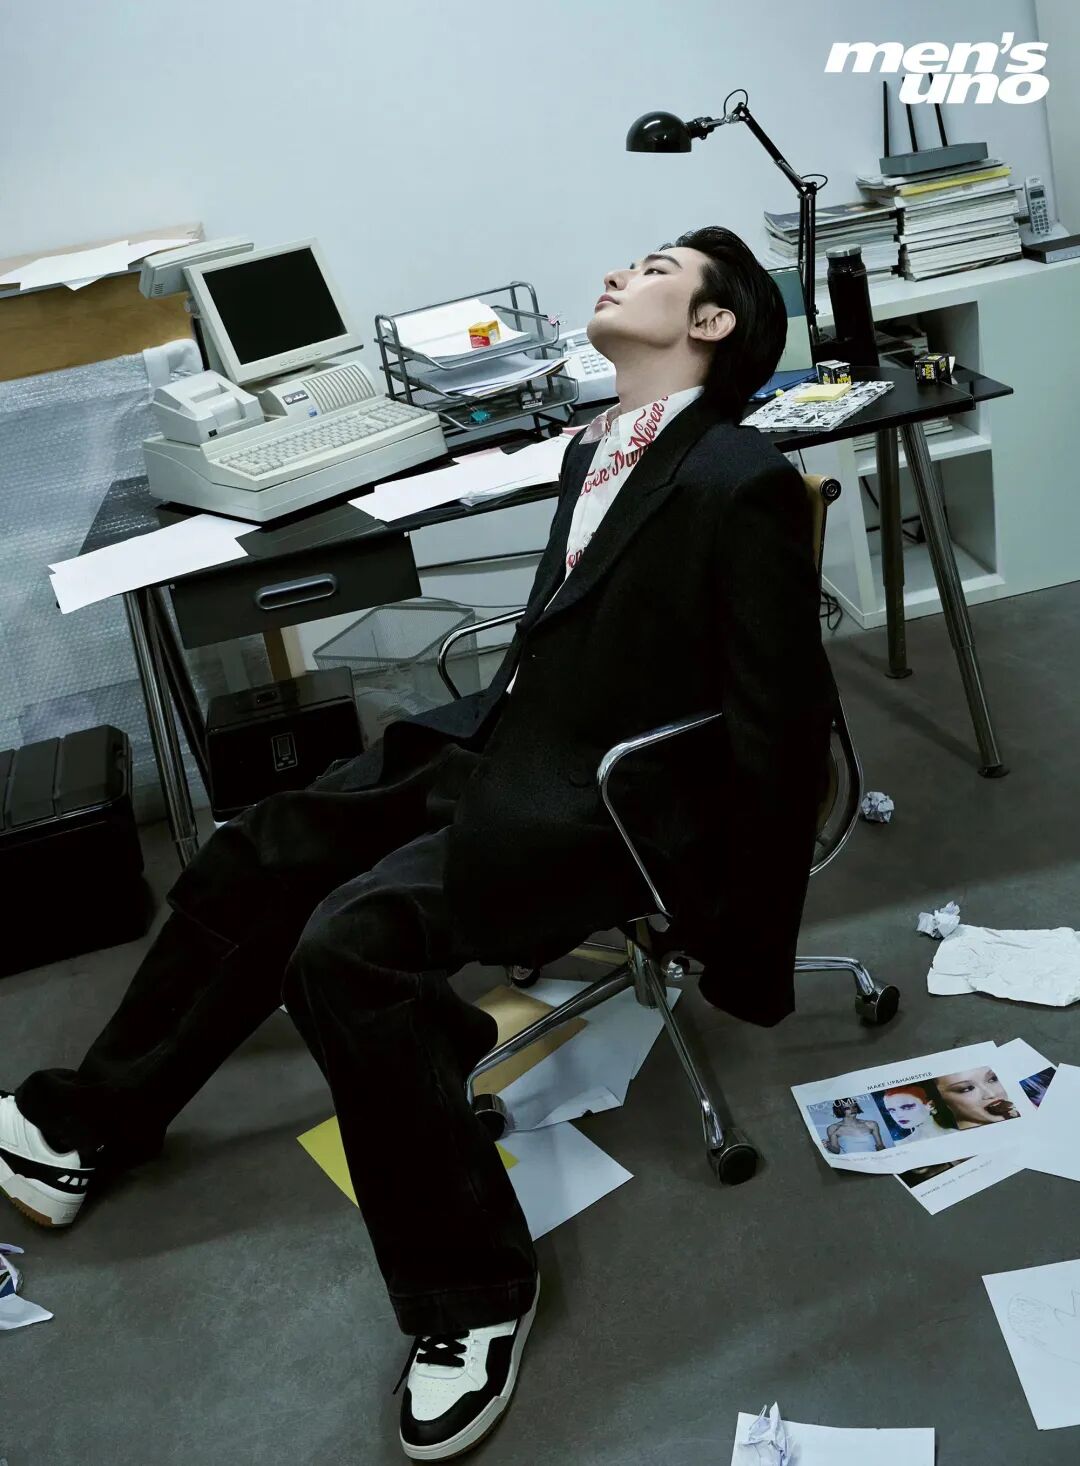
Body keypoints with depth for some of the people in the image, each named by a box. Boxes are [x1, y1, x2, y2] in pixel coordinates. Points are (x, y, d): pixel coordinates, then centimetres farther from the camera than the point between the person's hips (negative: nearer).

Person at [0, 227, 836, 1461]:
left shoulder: (739, 484, -16)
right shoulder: (597, 446, 11)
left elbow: (780, 725, -14)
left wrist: (749, 951, -10)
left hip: (599, 803, -9)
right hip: (498, 745, 9)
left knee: (348, 949, -27)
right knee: (252, 861, 8)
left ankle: (468, 1291, -8)